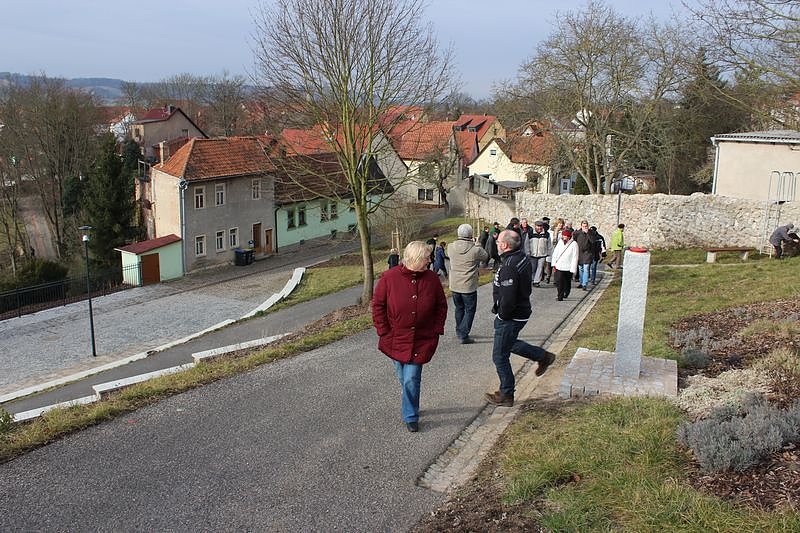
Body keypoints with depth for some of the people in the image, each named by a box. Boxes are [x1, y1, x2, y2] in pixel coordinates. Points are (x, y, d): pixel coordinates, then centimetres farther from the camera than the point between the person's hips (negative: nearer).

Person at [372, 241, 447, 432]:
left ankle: (410, 416, 12)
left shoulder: (432, 279, -4)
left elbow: (441, 306, 7)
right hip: (396, 339, 0)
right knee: (405, 379, 14)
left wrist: (437, 330, 0)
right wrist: (384, 332, -6)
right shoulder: (389, 278, -11)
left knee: (411, 379, -6)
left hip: (422, 340, 0)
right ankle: (410, 407, 40)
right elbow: (378, 306, -4)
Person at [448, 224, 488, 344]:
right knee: (469, 310, 10)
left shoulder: (451, 247, -8)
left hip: (454, 286, 5)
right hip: (469, 287, -4)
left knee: (459, 308, 22)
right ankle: (463, 335, 7)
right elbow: (486, 257, 1)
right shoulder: (476, 249, -18)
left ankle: (459, 331, 35)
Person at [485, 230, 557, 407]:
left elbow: (508, 298, -32)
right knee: (509, 343, 32)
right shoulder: (522, 258, 3)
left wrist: (502, 316, -14)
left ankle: (506, 395, 18)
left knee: (500, 356, 5)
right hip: (522, 311, 10)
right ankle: (543, 356, 36)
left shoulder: (509, 266, -28)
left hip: (511, 317, -10)